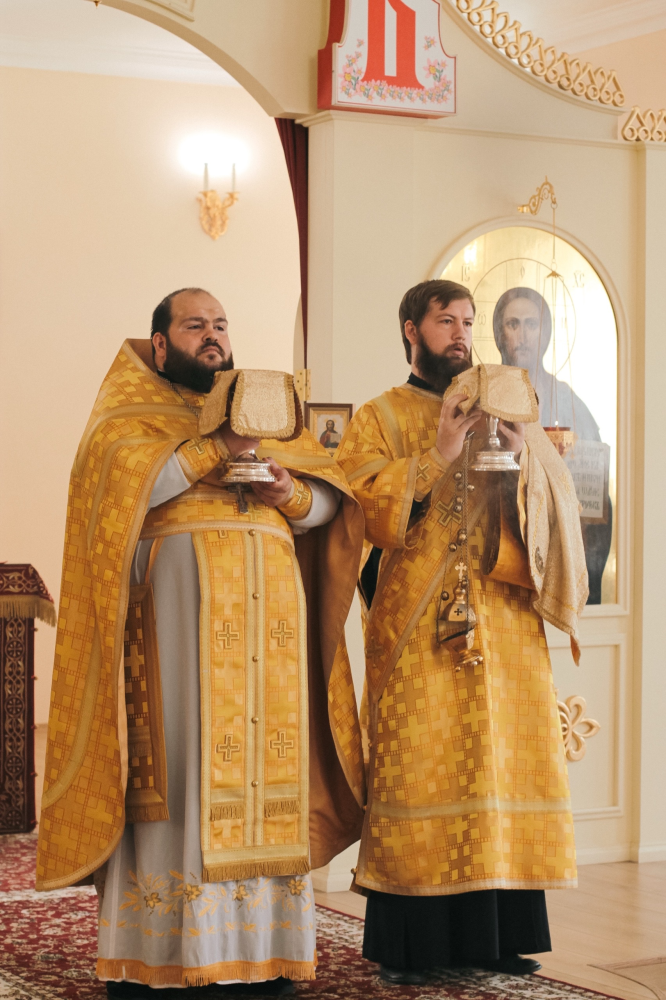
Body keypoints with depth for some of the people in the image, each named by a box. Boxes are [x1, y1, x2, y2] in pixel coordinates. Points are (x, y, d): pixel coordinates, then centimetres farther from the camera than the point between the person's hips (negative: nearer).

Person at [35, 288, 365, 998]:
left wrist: (291, 493, -5)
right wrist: (214, 448, -12)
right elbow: (121, 483, -9)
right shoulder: (130, 413, 12)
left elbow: (330, 501, 16)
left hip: (269, 610, 4)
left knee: (264, 764, -1)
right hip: (175, 604, -4)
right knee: (176, 760, -9)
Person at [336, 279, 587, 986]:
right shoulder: (378, 419, 8)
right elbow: (369, 510, -7)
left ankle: (494, 934, 5)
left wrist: (525, 455, -10)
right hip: (416, 631, -3)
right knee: (416, 767, -8)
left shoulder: (504, 410, 19)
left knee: (501, 763, -1)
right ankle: (406, 944, -3)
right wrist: (438, 456, -14)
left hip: (503, 624, 4)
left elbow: (558, 500, 9)